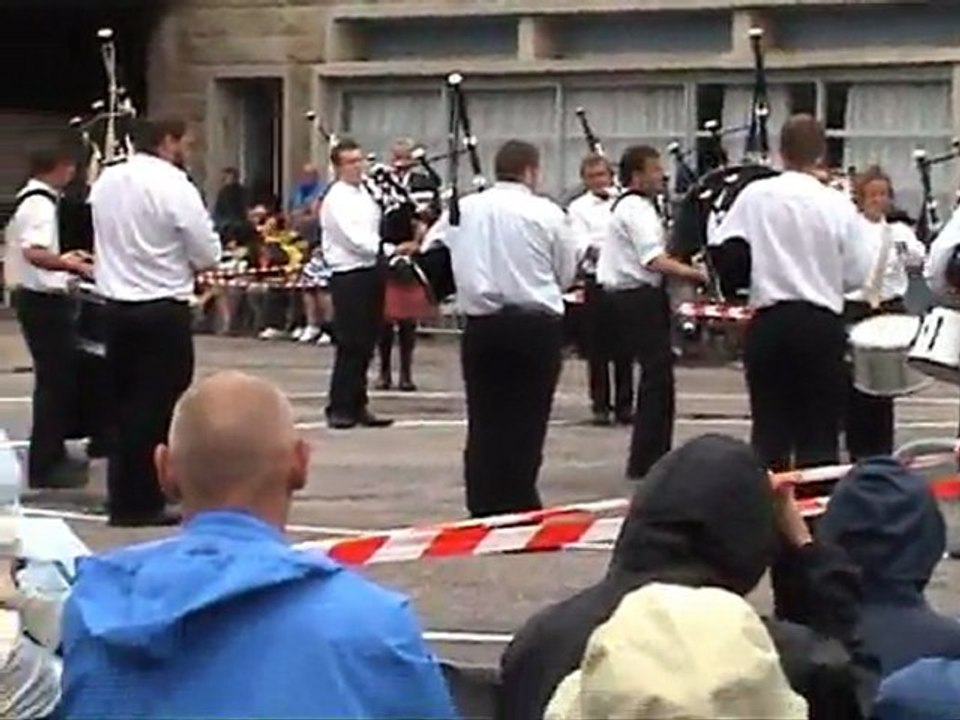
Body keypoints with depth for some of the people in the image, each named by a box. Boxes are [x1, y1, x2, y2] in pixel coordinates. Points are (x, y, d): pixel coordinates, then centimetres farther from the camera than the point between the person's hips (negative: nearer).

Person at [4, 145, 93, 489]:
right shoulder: (41, 204, -18)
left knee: (57, 376, 18)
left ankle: (51, 455, 28)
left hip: (31, 296, 11)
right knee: (55, 380, -5)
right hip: (43, 300, -11)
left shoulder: (26, 200, 13)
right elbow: (35, 253, -32)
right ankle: (44, 465, -1)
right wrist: (73, 266, -25)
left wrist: (63, 258, 22)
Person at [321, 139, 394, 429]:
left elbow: (379, 229, 19)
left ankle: (357, 405, 18)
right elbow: (356, 240, -18)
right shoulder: (336, 199, -10)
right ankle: (339, 408, 1)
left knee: (366, 345, 11)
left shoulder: (367, 193, 13)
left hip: (371, 273, 8)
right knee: (350, 345, -6)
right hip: (349, 276, -8)